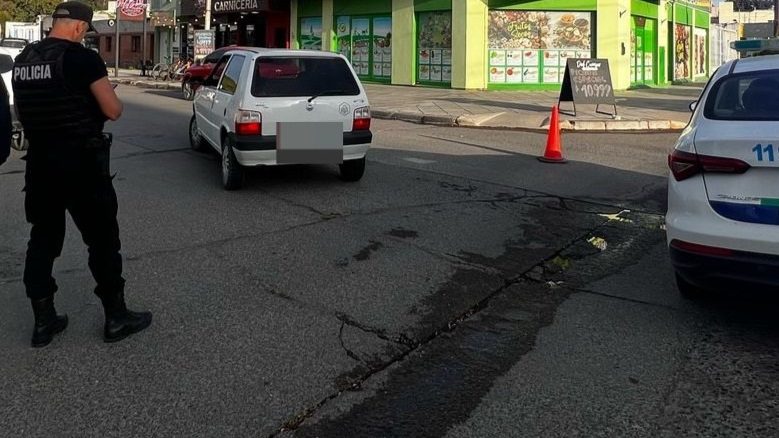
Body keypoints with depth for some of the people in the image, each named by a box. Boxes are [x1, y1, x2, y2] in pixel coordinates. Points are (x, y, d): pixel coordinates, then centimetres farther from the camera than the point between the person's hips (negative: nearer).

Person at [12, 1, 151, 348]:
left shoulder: (23, 60, 9)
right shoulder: (82, 58, -14)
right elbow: (114, 111, -13)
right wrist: (92, 104, 7)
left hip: (39, 163, 7)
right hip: (81, 163, -7)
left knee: (42, 240, 14)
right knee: (103, 240, 5)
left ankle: (43, 322, 20)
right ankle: (116, 318, 13)